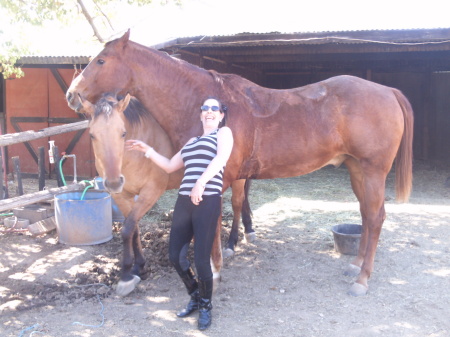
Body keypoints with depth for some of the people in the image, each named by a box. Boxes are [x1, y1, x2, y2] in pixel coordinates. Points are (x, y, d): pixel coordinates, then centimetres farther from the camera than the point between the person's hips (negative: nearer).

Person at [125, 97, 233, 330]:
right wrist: (147, 150, 20)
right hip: (184, 201, 7)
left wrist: (201, 183, -27)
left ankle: (206, 307, 20)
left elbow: (222, 157, -15)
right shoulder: (192, 142, 26)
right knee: (175, 256, 7)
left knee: (201, 260, -5)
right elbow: (170, 166, 28)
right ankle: (195, 298, 31)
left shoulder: (224, 132, 6)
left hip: (208, 202, -7)